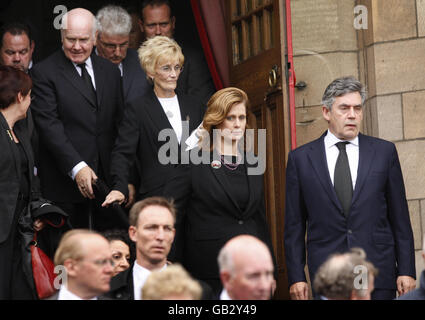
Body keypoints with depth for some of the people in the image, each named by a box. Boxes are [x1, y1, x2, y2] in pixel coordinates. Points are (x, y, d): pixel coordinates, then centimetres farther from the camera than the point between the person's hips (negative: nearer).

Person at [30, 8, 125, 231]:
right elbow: (49, 126, -12)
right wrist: (76, 167, -21)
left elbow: (120, 124, 14)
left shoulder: (110, 71, 12)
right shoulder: (44, 73, -4)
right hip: (65, 181, -4)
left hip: (108, 179, 4)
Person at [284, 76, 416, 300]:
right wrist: (296, 277, -1)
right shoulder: (300, 158, 7)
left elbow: (399, 217, 8)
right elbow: (294, 225, 6)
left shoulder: (384, 151, 8)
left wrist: (406, 271, 2)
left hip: (378, 272, 1)